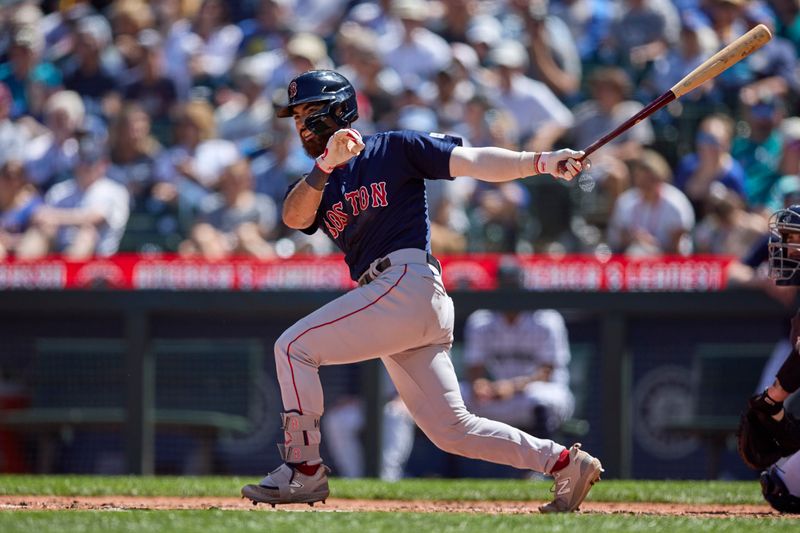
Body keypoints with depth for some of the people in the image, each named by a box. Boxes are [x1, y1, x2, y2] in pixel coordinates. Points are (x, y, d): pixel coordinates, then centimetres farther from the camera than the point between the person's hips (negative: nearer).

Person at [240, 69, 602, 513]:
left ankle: (304, 470, -9)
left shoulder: (394, 149, 5)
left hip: (407, 283, -8)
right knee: (449, 429, 7)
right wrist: (327, 165, -17)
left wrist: (541, 161, -16)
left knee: (294, 346, -11)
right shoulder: (320, 185, 22)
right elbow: (293, 217, -1)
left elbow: (473, 162, -3)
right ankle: (564, 463, 12)